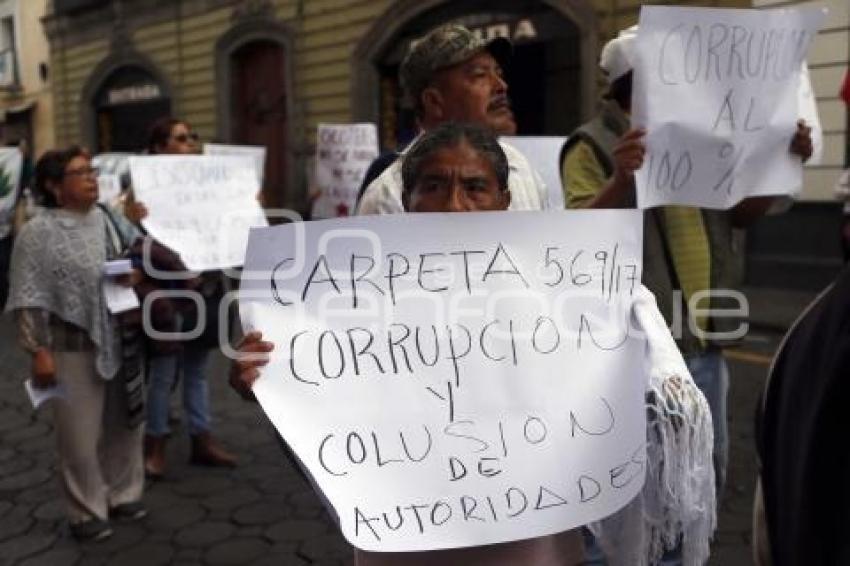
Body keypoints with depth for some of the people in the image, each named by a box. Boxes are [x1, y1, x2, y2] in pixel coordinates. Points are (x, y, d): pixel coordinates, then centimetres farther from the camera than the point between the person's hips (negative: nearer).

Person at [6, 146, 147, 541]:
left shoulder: (110, 219, 7)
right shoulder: (37, 233, -9)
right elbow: (30, 300, -12)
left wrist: (139, 270, -7)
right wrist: (38, 351, -15)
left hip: (122, 342, 6)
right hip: (74, 348, -5)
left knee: (124, 423, 16)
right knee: (80, 434, 4)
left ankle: (123, 494, 35)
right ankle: (87, 512, 22)